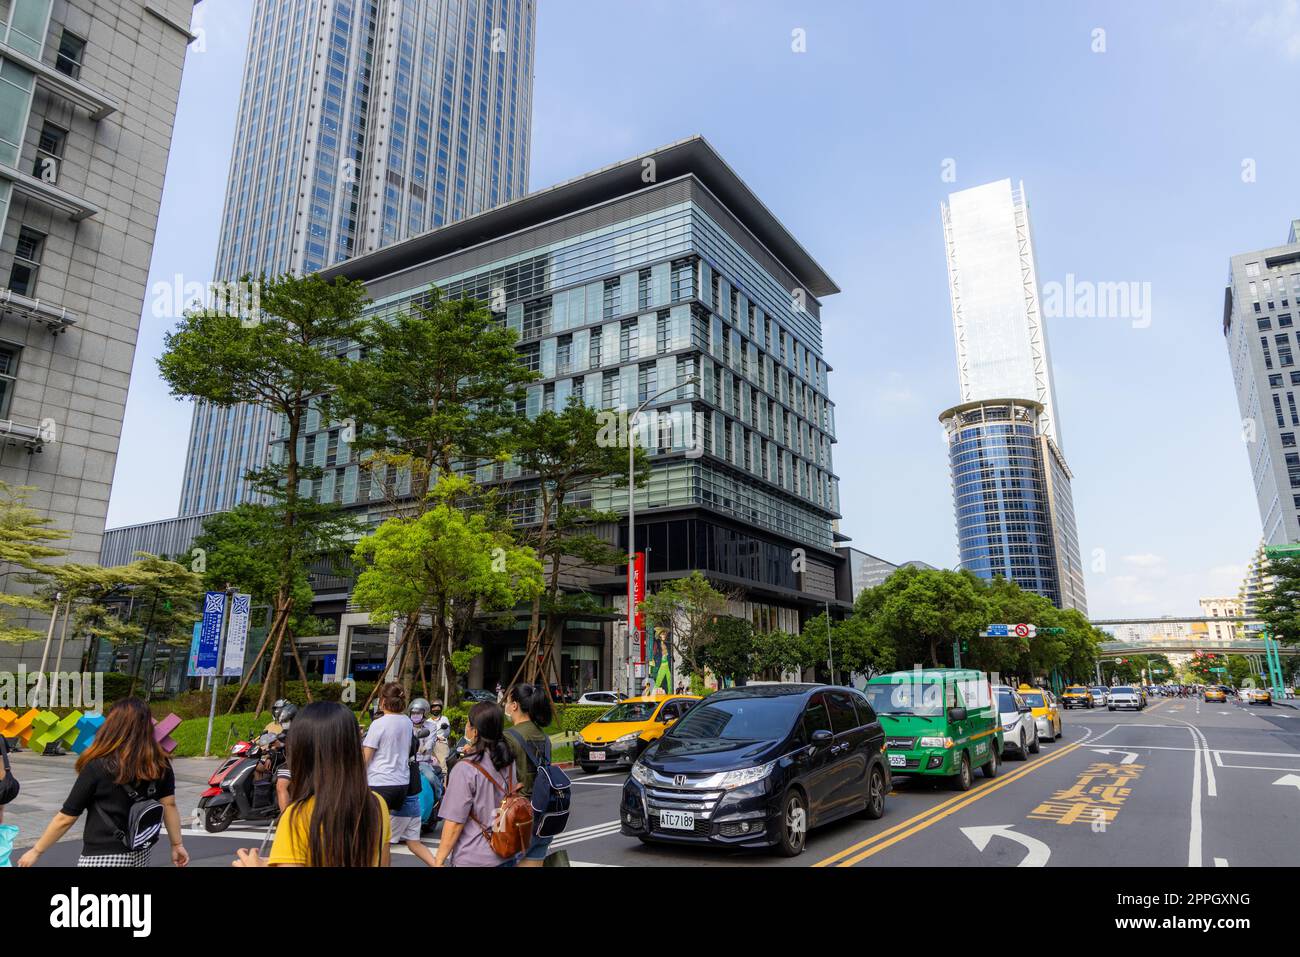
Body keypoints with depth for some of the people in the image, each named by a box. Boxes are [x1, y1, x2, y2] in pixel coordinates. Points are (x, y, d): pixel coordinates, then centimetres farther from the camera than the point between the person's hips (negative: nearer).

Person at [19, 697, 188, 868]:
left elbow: (65, 818, -7)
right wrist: (177, 844, 7)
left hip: (103, 857, -5)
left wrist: (36, 851, 7)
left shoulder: (98, 767, -15)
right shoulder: (160, 763, -6)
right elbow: (168, 804, -2)